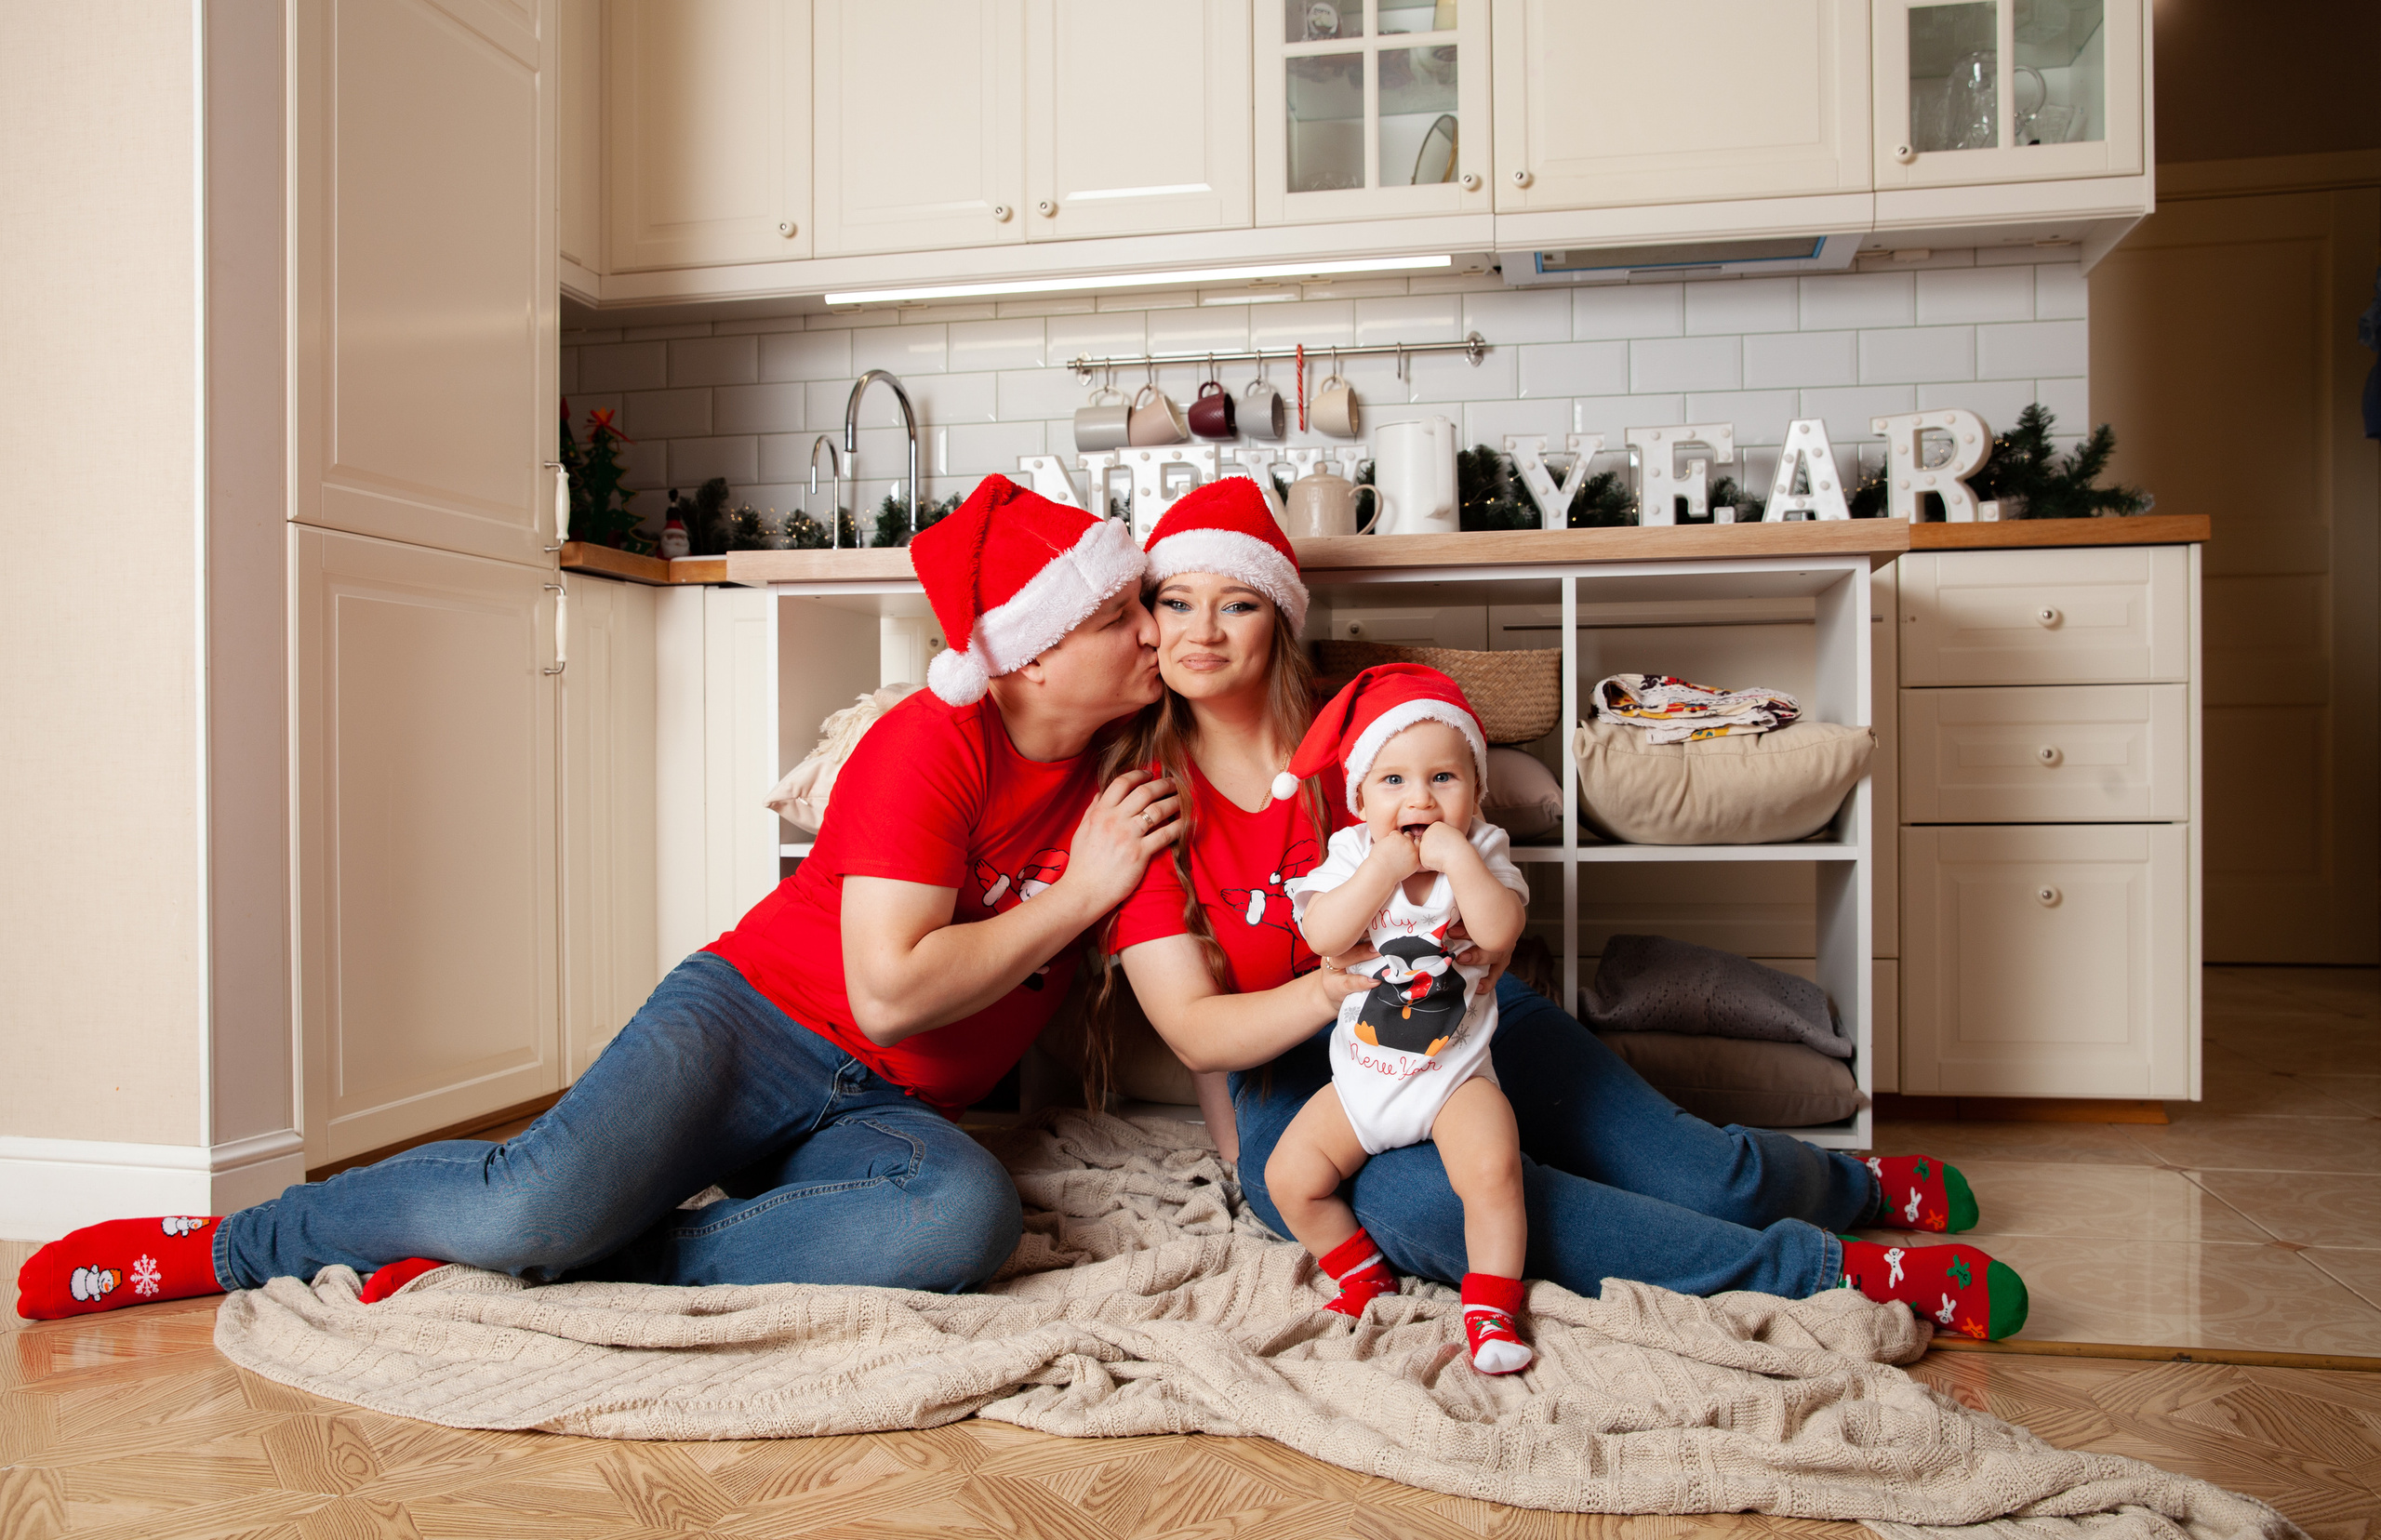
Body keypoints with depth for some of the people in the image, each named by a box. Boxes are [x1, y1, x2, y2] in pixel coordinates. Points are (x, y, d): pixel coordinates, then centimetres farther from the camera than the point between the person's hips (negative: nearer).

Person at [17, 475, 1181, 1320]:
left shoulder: (1132, 770, 6)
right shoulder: (934, 741, -14)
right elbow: (890, 993, -21)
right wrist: (1077, 896, -13)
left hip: (881, 1113, 5)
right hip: (758, 1017, -4)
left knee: (970, 1213, -31)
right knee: (538, 1200, -30)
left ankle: (585, 1262, -20)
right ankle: (227, 1245, 3)